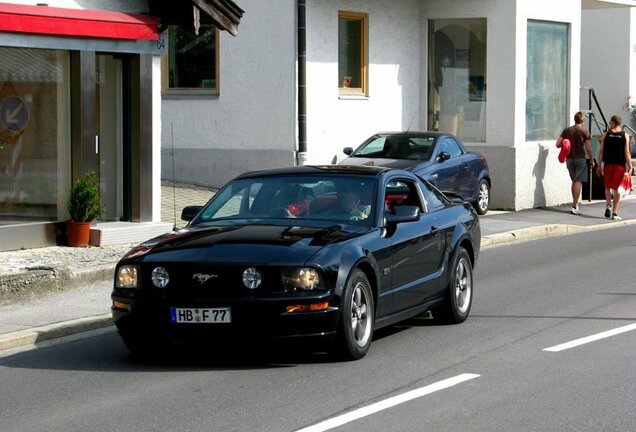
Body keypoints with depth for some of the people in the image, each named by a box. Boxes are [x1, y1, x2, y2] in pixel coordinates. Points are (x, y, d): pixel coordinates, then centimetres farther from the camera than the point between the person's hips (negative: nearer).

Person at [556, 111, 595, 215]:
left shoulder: (567, 130, 3)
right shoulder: (585, 132, -7)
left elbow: (558, 144, -2)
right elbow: (588, 148, -8)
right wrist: (591, 160, 4)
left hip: (569, 159, 4)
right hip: (580, 159, -4)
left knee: (574, 181, 18)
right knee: (578, 182, -2)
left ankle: (575, 204, 24)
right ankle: (574, 207, -8)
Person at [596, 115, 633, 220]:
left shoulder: (605, 135, 0)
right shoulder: (625, 136, 0)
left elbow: (601, 151, -1)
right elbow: (627, 152, -4)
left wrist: (599, 165, 5)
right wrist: (630, 166, -1)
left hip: (608, 164, 0)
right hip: (620, 165, 0)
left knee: (607, 187, 16)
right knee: (617, 189, 5)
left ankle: (608, 205, -7)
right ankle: (614, 213, 4)